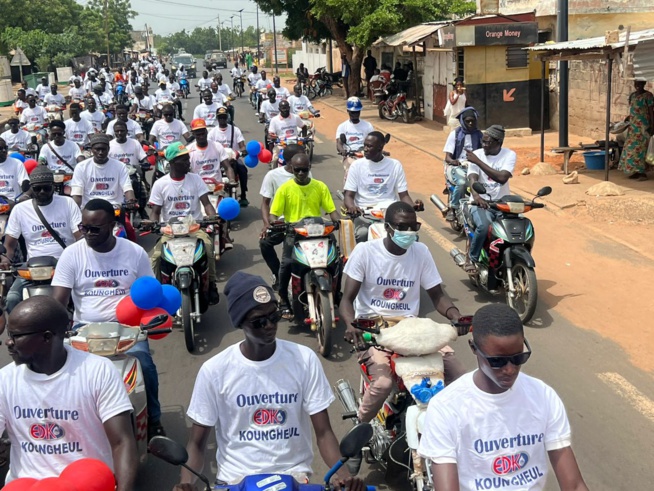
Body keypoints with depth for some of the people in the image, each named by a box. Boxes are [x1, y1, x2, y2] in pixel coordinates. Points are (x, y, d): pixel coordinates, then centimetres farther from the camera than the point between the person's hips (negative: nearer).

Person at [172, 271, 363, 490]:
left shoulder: (304, 360, -5)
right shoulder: (214, 370, -6)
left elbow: (323, 432, -4)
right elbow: (197, 442, 0)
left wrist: (343, 472, -23)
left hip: (293, 473, 0)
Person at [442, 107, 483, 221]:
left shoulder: (480, 135, 11)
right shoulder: (455, 134, 2)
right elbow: (447, 157, -3)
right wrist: (452, 161, -28)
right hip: (457, 166, -3)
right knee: (462, 182, -36)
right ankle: (452, 209, -22)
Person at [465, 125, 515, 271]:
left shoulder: (509, 155, -2)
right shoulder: (476, 154, -2)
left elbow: (502, 178, -20)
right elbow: (473, 179, -16)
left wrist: (478, 161, -23)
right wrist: (476, 196, -39)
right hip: (480, 203, -2)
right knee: (483, 226, -32)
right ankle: (471, 258, -9)